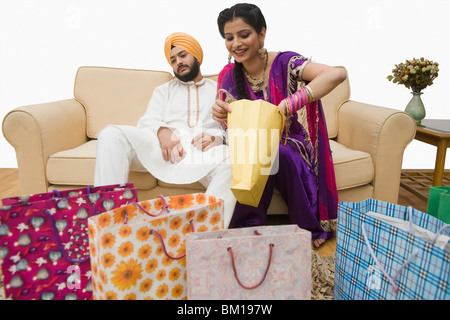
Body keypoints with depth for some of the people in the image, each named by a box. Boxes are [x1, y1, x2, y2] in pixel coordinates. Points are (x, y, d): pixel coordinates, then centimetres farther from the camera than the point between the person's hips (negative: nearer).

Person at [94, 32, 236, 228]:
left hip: (205, 152, -1)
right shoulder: (164, 90, 31)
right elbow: (147, 122, 14)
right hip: (166, 148, 2)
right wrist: (162, 132, -12)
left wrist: (215, 137, -12)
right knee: (111, 135, -23)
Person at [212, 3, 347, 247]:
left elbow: (337, 74, -32)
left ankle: (308, 228, -11)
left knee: (277, 154, -34)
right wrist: (222, 116, -25)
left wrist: (284, 106, -40)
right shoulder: (228, 76, -2)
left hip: (291, 149, -2)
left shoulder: (285, 63, -15)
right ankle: (250, 226, -13)